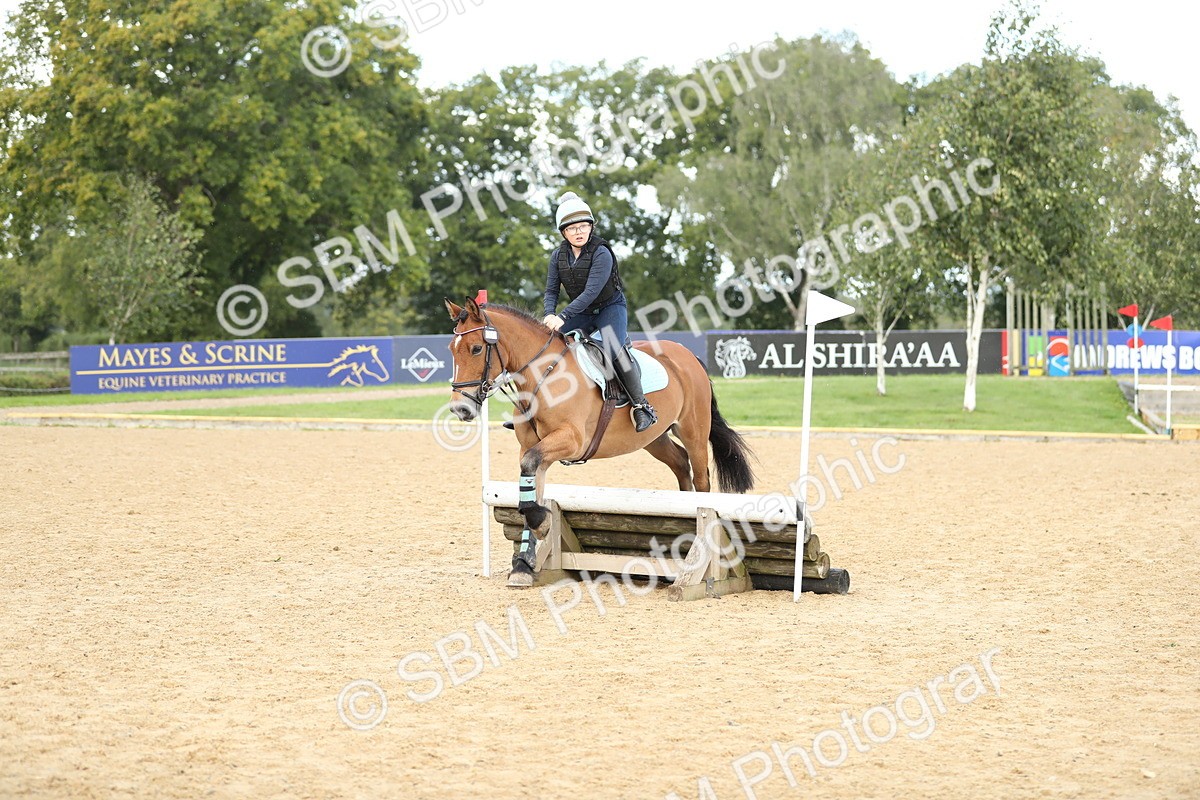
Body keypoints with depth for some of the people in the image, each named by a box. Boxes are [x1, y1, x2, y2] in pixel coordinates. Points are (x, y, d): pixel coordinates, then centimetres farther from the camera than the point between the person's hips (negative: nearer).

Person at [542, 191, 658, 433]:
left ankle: (641, 406, -24)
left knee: (614, 350, -32)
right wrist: (550, 314, -25)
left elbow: (590, 292, -29)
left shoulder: (601, 254, -22)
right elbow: (551, 291, -2)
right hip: (581, 313, 6)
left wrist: (562, 317, -37)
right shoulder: (558, 256, -3)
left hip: (610, 307, -6)